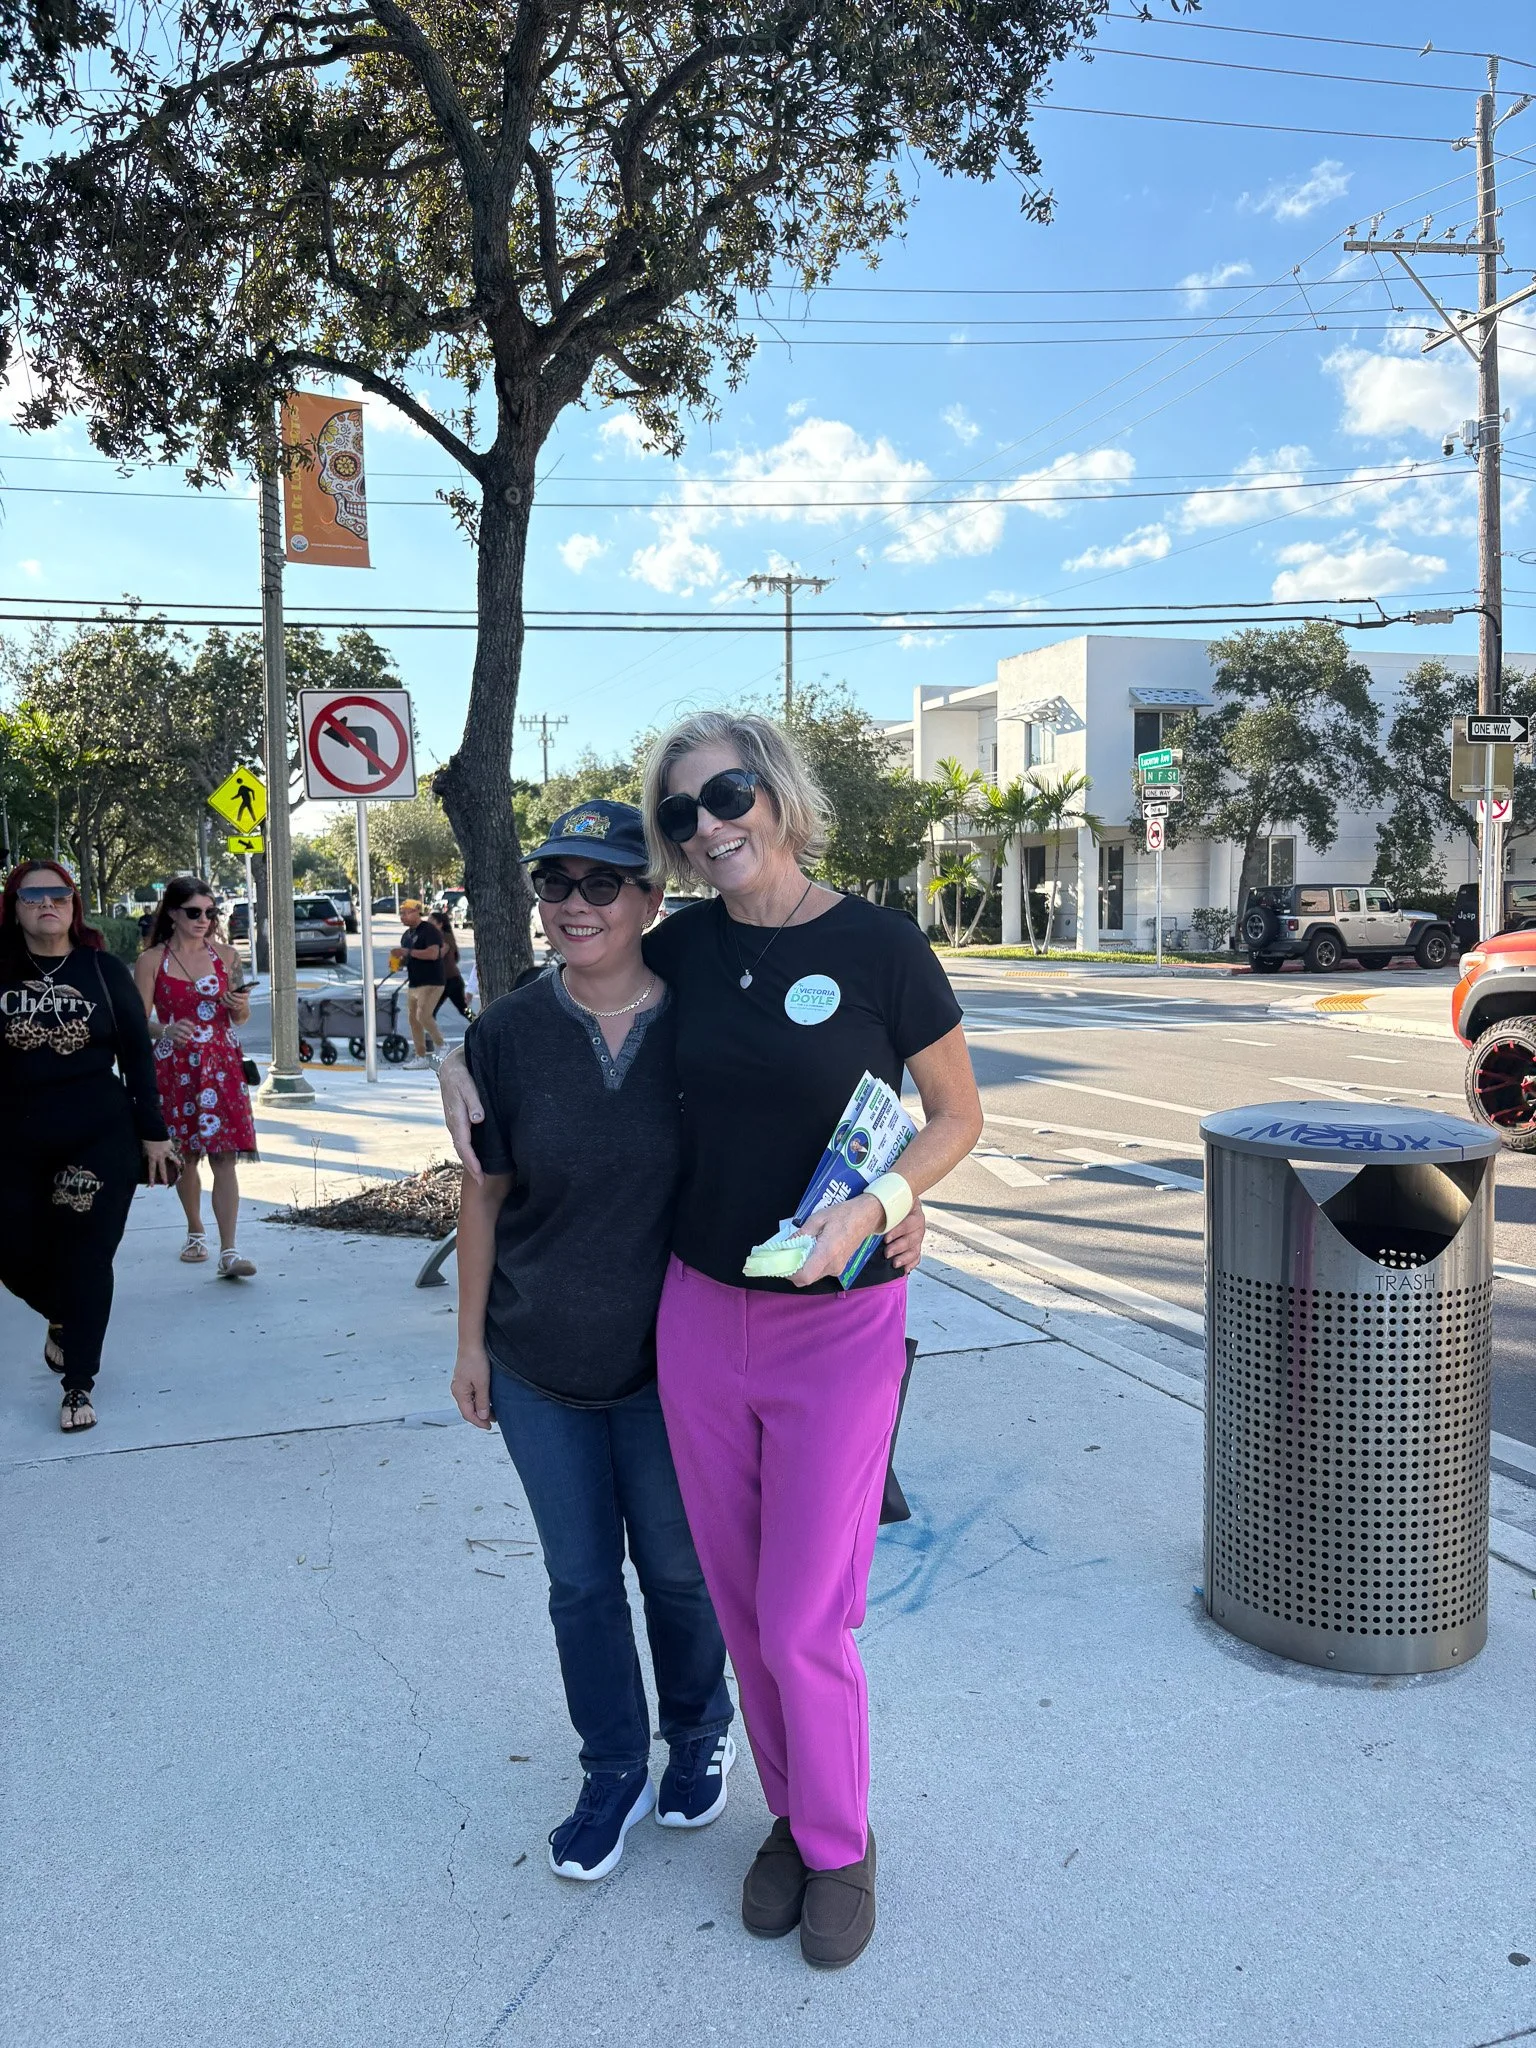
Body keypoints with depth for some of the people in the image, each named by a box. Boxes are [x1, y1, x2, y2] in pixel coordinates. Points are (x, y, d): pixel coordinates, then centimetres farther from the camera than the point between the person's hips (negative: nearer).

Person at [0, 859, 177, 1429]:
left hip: (101, 1140, -2)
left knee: (86, 1258, -1)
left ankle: (79, 1386, 12)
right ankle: (62, 1318, 40)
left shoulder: (104, 970, 0)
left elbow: (137, 1056, 2)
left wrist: (153, 1133, 1)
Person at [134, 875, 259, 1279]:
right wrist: (166, 1031, -24)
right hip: (174, 1068, 0)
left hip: (221, 1065, 0)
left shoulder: (226, 956, 6)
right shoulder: (151, 961, -1)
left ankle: (228, 1252, -14)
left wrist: (240, 1006, -9)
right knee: (184, 1155, 10)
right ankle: (195, 1232, 33)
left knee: (224, 1156, -9)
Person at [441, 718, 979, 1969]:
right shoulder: (685, 949, 0)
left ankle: (841, 1849, 31)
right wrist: (467, 1062, 2)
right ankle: (792, 1815, 41)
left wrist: (874, 1207, -19)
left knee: (801, 1626, 3)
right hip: (699, 1314, 4)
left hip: (838, 1325, -4)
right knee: (743, 1609, 16)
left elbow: (959, 1115, -2)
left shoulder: (880, 948, -12)